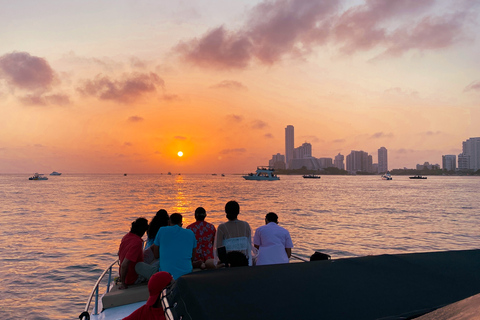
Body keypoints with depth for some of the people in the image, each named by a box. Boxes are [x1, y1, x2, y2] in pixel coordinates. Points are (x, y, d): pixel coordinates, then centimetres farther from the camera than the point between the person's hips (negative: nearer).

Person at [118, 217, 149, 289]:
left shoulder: (126, 237, -2)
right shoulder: (137, 242, -31)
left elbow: (119, 253, 16)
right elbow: (124, 264, -35)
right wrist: (123, 283, -23)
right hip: (133, 279, -8)